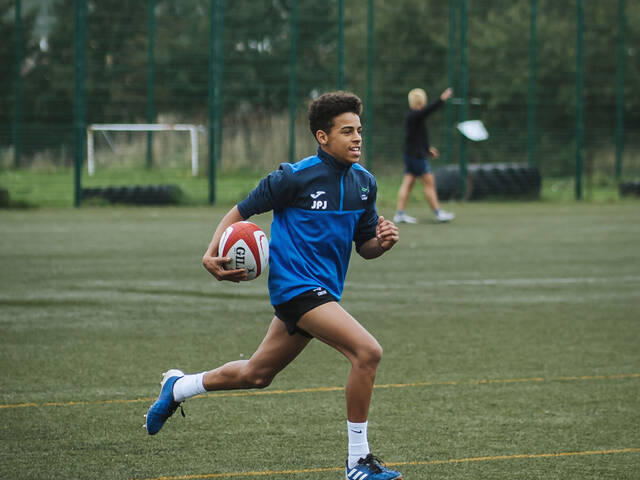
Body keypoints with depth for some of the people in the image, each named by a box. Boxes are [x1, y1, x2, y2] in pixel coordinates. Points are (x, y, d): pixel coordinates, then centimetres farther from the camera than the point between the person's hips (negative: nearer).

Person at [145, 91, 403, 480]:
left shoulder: (364, 182, 7)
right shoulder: (296, 176, -13)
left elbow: (365, 247, 14)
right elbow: (242, 210, -2)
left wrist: (383, 241, -10)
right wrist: (213, 253, -16)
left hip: (323, 293, 8)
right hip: (295, 284, -8)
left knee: (256, 375, 20)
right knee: (368, 351, -23)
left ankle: (179, 387, 45)